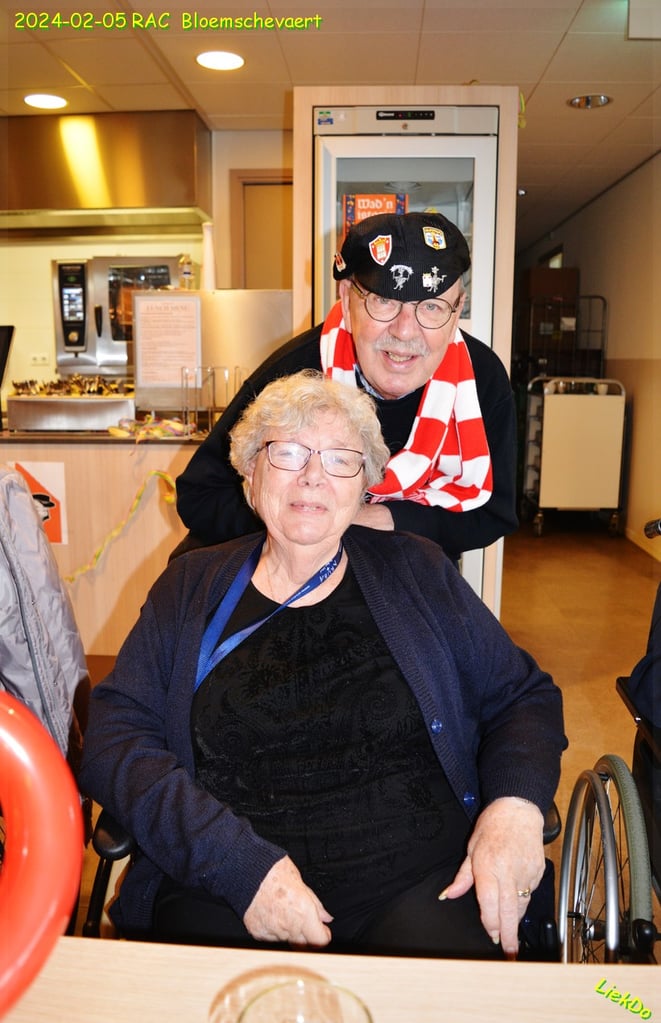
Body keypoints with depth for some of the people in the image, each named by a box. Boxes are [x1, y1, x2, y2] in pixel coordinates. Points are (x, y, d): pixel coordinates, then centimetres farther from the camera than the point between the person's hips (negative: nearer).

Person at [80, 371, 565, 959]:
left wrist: (516, 803, -10)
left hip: (417, 885, 1)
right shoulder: (192, 587, 7)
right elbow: (112, 736, -1)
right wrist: (241, 862, -14)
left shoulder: (416, 574, 8)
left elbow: (524, 696, 12)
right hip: (223, 896, 1)